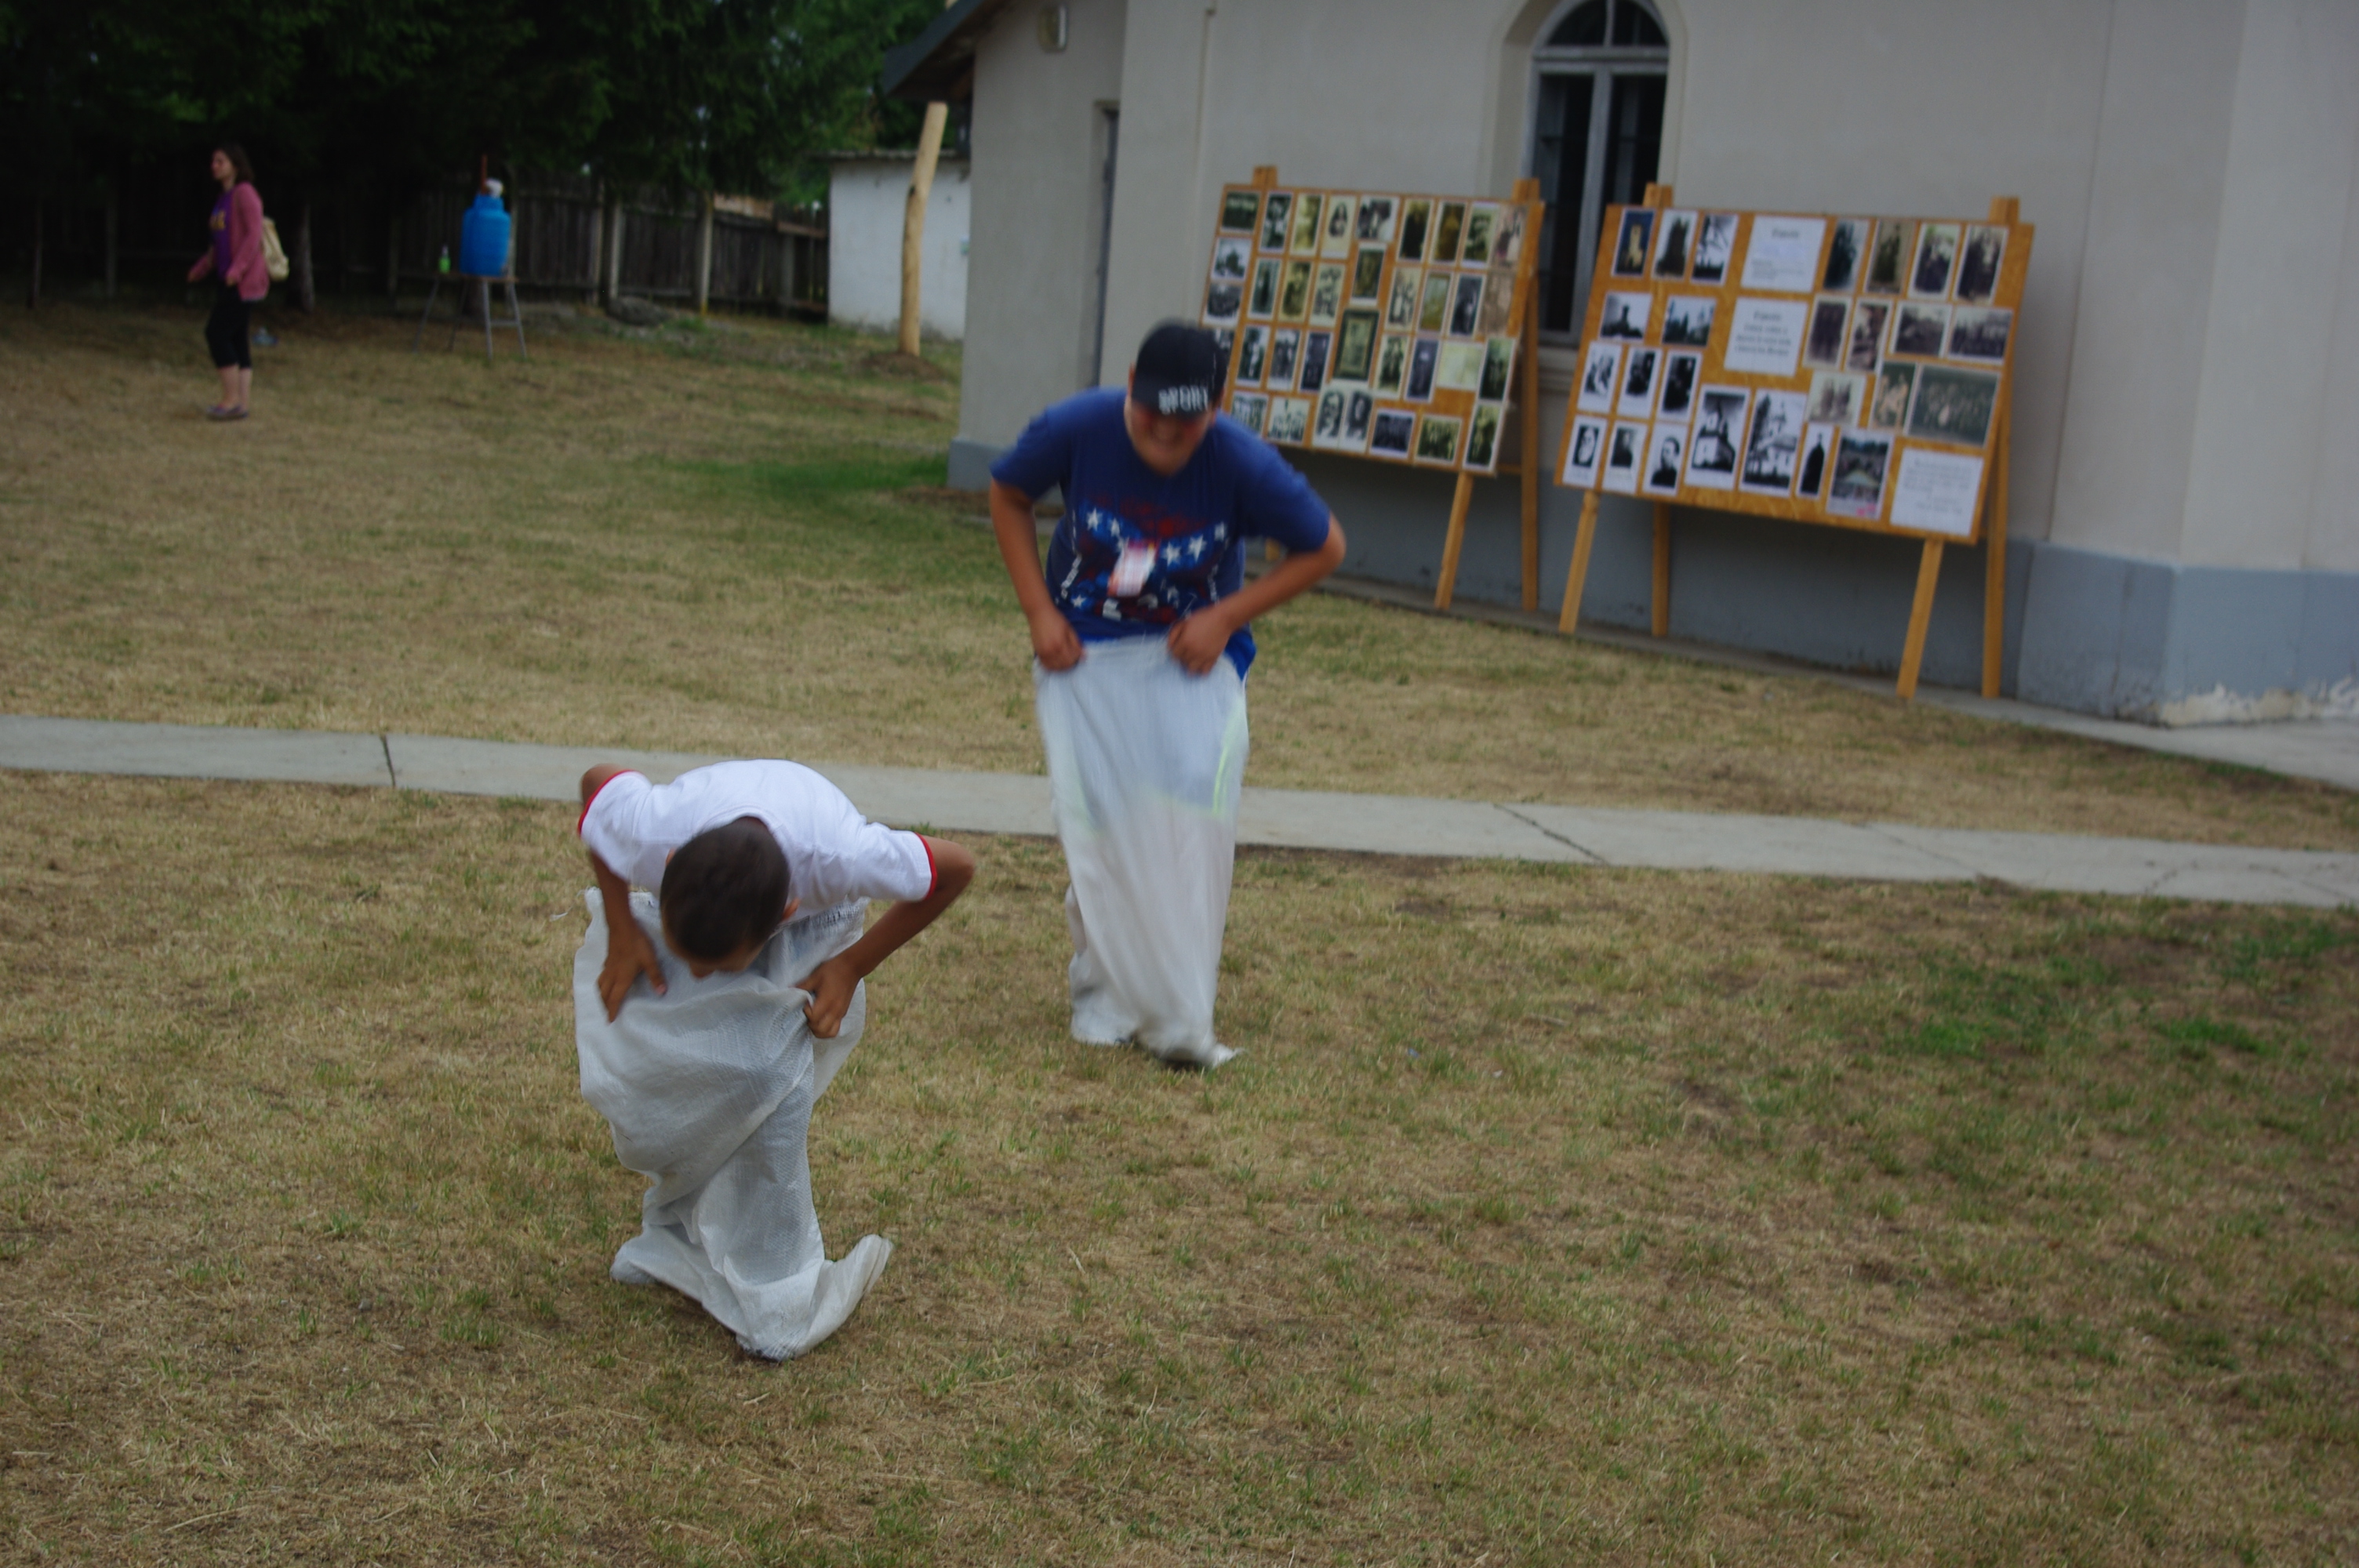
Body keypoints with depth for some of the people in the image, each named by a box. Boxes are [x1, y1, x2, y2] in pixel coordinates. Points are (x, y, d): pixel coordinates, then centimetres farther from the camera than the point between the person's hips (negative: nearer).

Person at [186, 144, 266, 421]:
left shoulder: (245, 193, -9)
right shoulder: (223, 198, 17)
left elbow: (254, 234, -17)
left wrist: (237, 268, -26)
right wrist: (201, 268, 21)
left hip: (243, 281, -9)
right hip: (228, 279, 9)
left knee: (217, 332, -11)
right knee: (237, 339, 6)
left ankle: (232, 399, -6)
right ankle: (244, 401, 7)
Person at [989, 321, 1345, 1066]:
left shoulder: (1243, 464, -21)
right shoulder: (1075, 430, -18)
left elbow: (1325, 548, -6)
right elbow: (1008, 496, 2)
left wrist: (1226, 617, -14)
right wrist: (1039, 612, -6)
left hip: (1190, 649, -1)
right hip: (1083, 647, 1)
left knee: (1196, 789, -20)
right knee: (1096, 811, -8)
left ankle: (1179, 1016, -13)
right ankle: (1105, 991, 13)